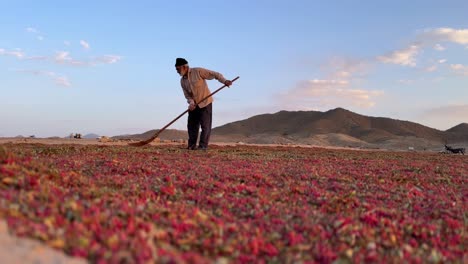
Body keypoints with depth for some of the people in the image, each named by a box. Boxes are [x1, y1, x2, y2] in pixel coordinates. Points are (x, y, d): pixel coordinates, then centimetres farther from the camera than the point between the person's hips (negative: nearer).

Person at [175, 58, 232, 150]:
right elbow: (187, 95, 4)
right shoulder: (182, 81, 6)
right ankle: (191, 146, 12)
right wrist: (191, 102, -16)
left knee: (205, 126, -5)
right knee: (191, 125, 5)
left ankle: (203, 146, -2)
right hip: (193, 105, 6)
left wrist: (224, 81, -27)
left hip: (205, 103, -6)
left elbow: (215, 74, -13)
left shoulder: (198, 71, -13)